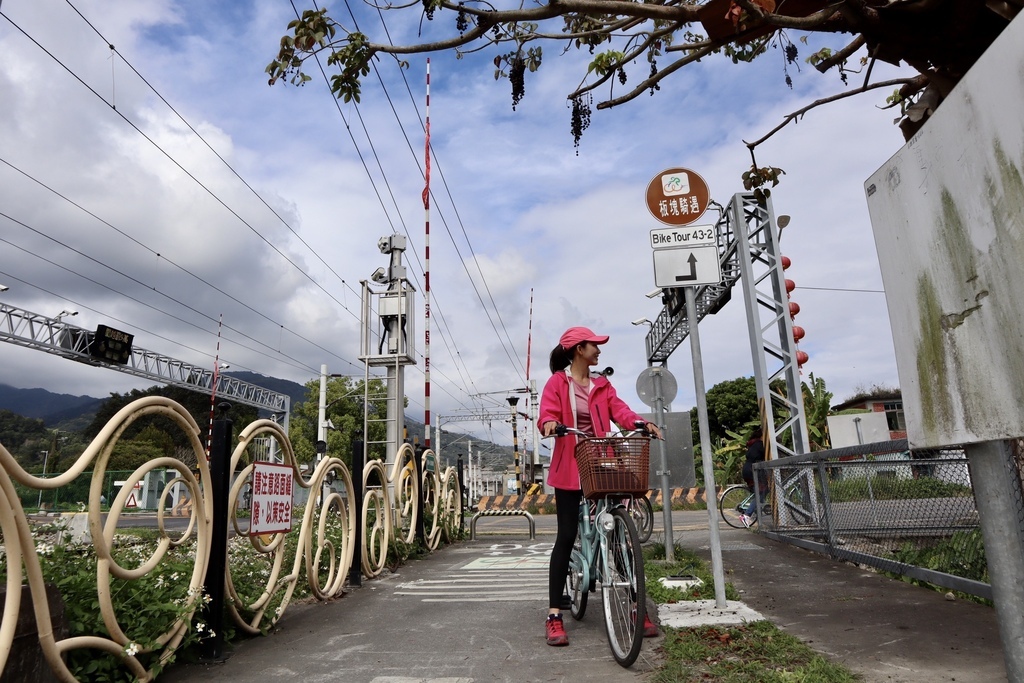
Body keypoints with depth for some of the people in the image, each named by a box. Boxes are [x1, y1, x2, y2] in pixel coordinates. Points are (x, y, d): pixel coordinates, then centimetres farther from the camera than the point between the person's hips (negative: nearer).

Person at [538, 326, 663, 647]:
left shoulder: (602, 385, 14)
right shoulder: (557, 383, 1)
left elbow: (620, 411, 2)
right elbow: (548, 413, -10)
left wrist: (642, 422, -18)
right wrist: (550, 423, -34)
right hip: (570, 468, -4)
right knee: (566, 536, -4)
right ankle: (554, 615, 3)